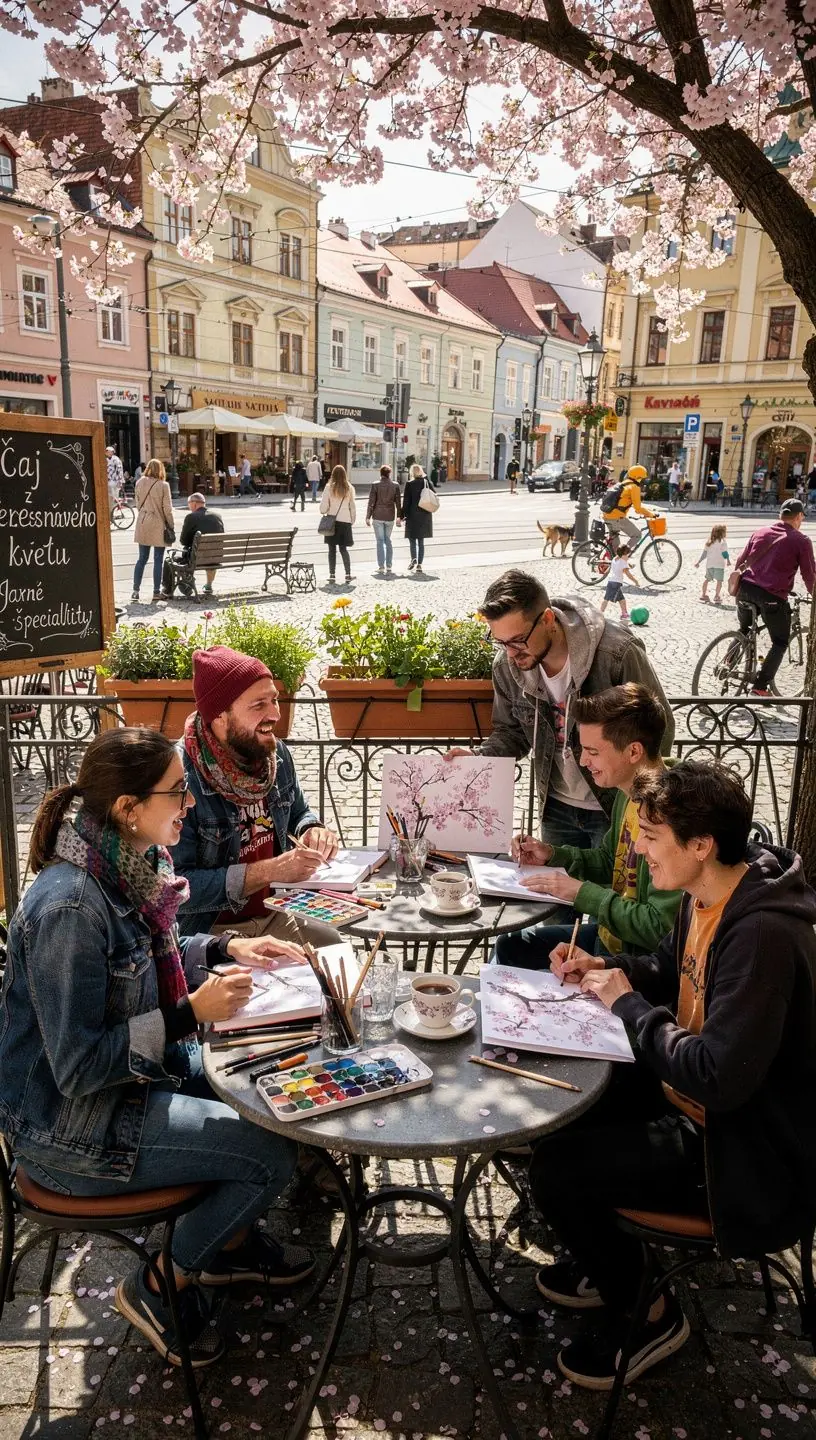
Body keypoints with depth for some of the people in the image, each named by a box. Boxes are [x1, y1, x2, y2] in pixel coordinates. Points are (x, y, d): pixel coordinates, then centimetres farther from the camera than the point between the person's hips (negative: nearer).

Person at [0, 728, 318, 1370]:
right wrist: (192, 1012, -27)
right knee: (273, 1154, -8)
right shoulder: (69, 906, -32)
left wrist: (226, 949, 1)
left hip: (136, 1070, 9)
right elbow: (79, 1067, -28)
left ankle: (232, 1242, 33)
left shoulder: (126, 866, -4)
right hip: (73, 1128, -9)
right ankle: (161, 1286, 15)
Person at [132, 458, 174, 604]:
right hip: (158, 525, -4)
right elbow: (167, 509, -9)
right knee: (158, 559, 4)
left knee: (142, 558, 11)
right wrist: (171, 527, 0)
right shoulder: (163, 485, -10)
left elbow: (138, 504, 7)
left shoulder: (140, 483, 2)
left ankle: (135, 590, 8)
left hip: (142, 524, 4)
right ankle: (156, 592, 6)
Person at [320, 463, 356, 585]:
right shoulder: (349, 488, 0)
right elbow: (352, 506, 4)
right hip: (345, 521, 2)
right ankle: (348, 575, 5)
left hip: (332, 520, -2)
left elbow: (323, 505, -8)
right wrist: (353, 520, 14)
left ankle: (332, 575, 5)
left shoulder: (329, 487, -6)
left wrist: (323, 512, 13)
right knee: (343, 549, 10)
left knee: (332, 549, 5)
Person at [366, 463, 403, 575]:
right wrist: (399, 517, 10)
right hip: (390, 517, 2)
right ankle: (389, 566, 13)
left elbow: (371, 502, -7)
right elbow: (398, 502, 2)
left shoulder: (376, 485, -7)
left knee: (380, 541, 2)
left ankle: (381, 567, -2)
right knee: (388, 540, 14)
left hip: (378, 517, -2)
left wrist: (368, 517, 0)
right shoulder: (395, 485, -1)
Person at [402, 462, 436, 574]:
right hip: (425, 516, 4)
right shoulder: (427, 483, 4)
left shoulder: (410, 484, -8)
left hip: (413, 515, -4)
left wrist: (403, 515, -3)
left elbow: (406, 501, -8)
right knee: (421, 540, 9)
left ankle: (414, 558, -15)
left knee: (412, 538, 7)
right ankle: (419, 564, 6)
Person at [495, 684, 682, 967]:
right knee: (510, 946, 17)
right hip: (607, 936, 9)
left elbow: (660, 927, -29)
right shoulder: (628, 793, 1)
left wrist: (583, 893, -21)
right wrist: (552, 855, 2)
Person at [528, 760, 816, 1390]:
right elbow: (669, 970, 17)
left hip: (750, 1148, -9)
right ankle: (606, 1259, 33)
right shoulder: (705, 897, -3)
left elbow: (718, 1078, -34)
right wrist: (602, 967, -2)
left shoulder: (763, 934, -31)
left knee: (554, 1168, -15)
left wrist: (628, 1004, -21)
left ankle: (646, 1312, 13)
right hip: (689, 1096, 9)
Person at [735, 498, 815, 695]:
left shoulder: (760, 533, 15)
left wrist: (739, 584, 36)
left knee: (744, 629, 31)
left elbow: (740, 562, 21)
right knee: (780, 643, 11)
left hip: (746, 590, 5)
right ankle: (760, 686, 3)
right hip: (773, 597, -5)